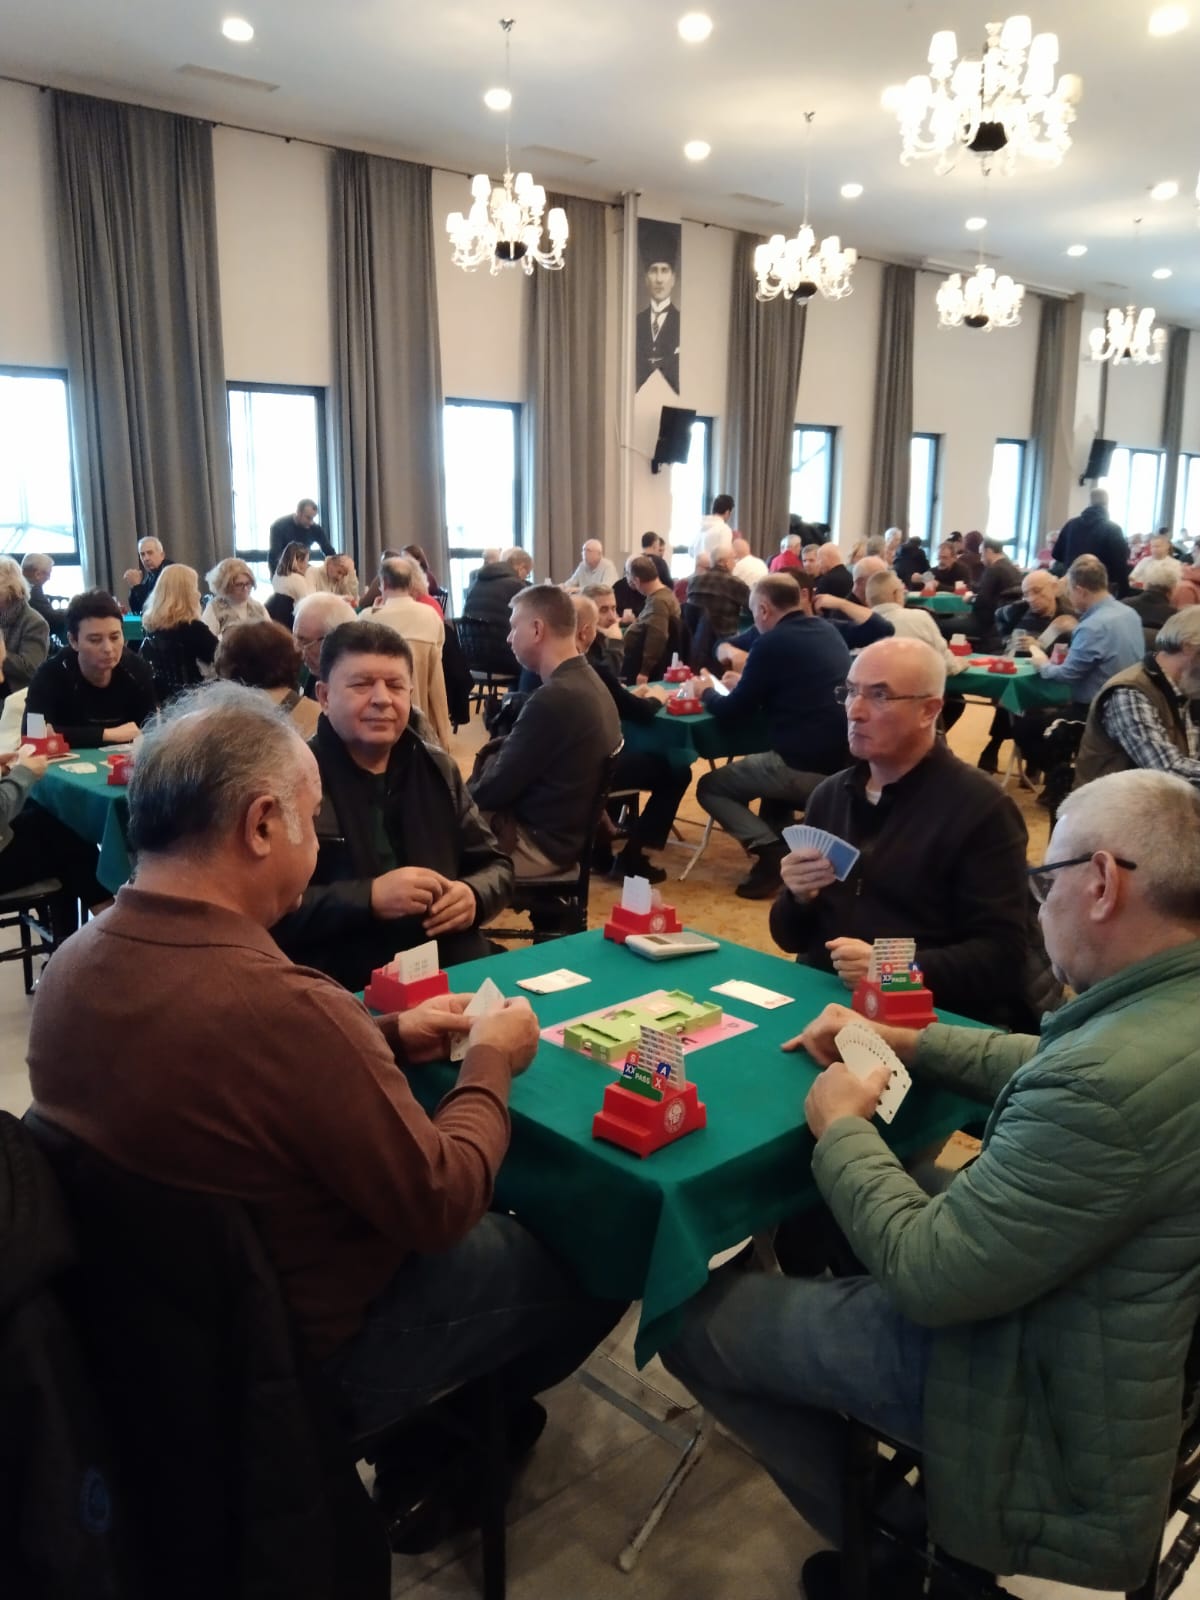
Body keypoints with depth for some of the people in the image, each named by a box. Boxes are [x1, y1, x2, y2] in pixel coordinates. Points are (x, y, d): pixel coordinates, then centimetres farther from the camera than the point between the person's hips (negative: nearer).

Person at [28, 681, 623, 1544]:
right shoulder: (281, 1003, -36)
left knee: (493, 1217, 23)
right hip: (304, 1352, -8)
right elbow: (441, 1208, -24)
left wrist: (386, 1037, 1)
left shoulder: (77, 961, -10)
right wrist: (489, 1064, -9)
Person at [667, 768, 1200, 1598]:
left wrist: (841, 1128, -13)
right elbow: (1044, 1067, 12)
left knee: (694, 1320, 1)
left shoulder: (1113, 1081, -37)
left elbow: (929, 1277, -28)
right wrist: (900, 1041, 8)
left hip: (1053, 1410, -9)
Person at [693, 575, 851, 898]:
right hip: (842, 761, 8)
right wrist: (748, 680, 27)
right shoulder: (827, 631, 12)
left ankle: (772, 850, -8)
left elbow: (732, 715, -4)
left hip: (803, 766, -8)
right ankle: (785, 839, 18)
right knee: (768, 767, 36)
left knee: (710, 787, 11)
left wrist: (708, 692, 15)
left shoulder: (772, 642, -10)